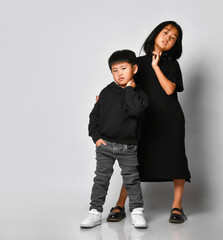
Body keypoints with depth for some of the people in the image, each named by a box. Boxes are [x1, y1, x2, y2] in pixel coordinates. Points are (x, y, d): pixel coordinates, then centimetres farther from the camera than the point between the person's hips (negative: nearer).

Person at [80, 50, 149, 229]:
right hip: (105, 145, 2)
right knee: (101, 179, 7)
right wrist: (95, 136, -3)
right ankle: (95, 212, 16)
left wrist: (130, 89, -17)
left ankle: (137, 211, 20)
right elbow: (95, 114, 6)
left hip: (128, 147, -1)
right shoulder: (107, 92, 2)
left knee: (132, 179, 6)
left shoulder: (139, 94, -3)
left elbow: (136, 110, -25)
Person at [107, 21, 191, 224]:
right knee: (134, 160, -2)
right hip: (146, 119, 1)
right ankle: (120, 206, 5)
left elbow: (169, 89, -10)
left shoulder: (172, 64, 6)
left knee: (175, 158, -3)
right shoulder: (140, 62, 10)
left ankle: (177, 207, 12)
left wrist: (156, 66, -7)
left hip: (170, 118, -1)